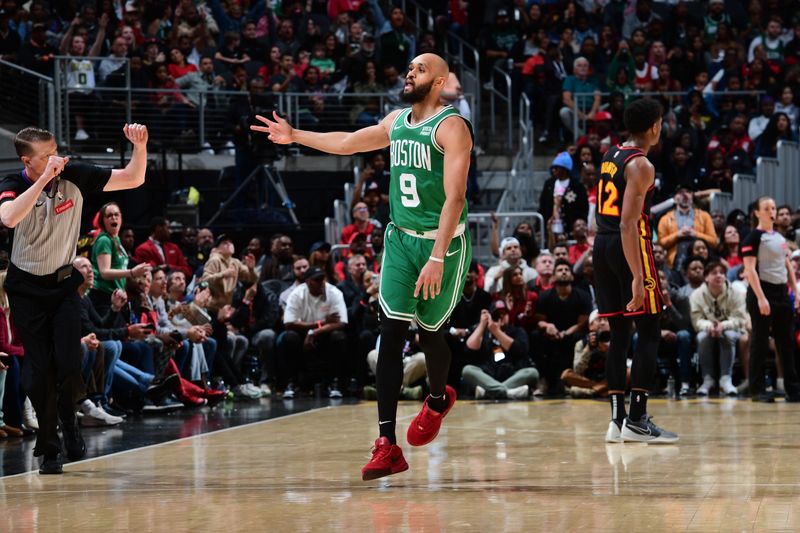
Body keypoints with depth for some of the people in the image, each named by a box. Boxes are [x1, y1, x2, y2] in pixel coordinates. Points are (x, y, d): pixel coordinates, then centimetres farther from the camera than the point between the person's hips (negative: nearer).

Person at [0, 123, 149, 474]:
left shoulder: (74, 177, -11)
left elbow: (133, 179, -7)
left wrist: (140, 146, -25)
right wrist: (46, 178, -42)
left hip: (64, 283, 1)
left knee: (69, 363, -12)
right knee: (39, 370, -3)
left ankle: (68, 420, 18)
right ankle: (49, 447, 13)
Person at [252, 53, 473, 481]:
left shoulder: (451, 127, -14)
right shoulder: (397, 121, 9)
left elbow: (455, 197, -21)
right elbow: (347, 143, 27)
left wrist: (437, 257, -27)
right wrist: (295, 136, 29)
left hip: (443, 242, -6)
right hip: (400, 237, 6)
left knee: (430, 333, 8)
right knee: (391, 334, -6)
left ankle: (439, 400, 43)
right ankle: (387, 446, -10)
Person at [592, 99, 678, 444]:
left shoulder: (611, 157, 14)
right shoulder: (641, 165, -13)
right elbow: (628, 224, -21)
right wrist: (637, 277, -25)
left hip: (601, 245, 8)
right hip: (629, 247, -8)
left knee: (619, 334, 10)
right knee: (649, 334, -3)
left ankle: (617, 420, 8)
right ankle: (637, 420, -8)